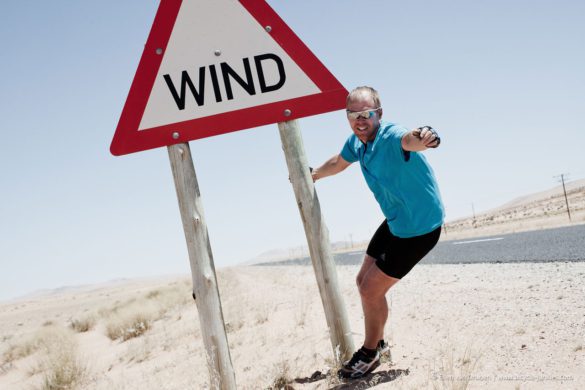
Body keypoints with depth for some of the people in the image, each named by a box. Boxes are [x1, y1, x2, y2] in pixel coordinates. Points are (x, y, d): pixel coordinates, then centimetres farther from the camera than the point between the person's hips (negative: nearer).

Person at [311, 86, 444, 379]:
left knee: (371, 289, -4)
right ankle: (377, 342, 40)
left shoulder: (390, 137, -30)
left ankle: (369, 354, 21)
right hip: (395, 222, 9)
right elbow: (339, 162, 20)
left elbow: (408, 139, -56)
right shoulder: (356, 141, -4)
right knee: (363, 281, 17)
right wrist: (312, 175, 31)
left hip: (420, 227, -9)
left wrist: (422, 138, -78)